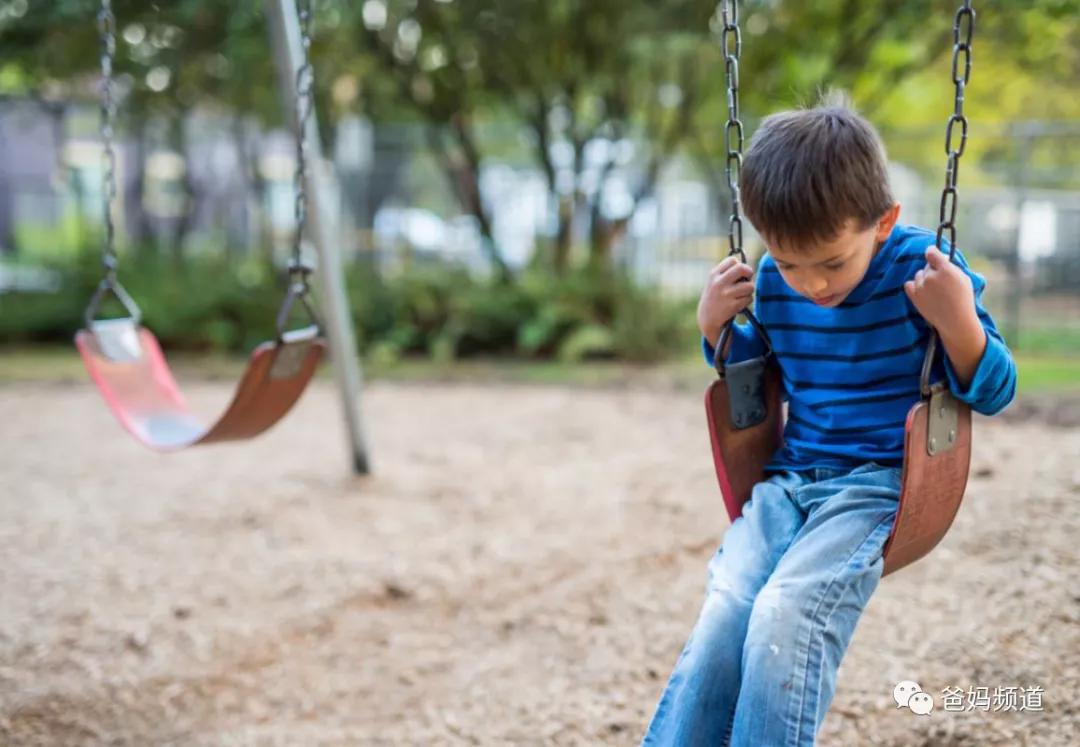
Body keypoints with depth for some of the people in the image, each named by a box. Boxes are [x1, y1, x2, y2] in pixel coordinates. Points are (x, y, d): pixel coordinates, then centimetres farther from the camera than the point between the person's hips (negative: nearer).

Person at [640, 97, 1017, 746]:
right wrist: (716, 328, 4)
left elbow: (994, 393, -2)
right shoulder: (772, 285, 5)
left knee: (784, 612, -30)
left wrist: (959, 323, -21)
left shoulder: (921, 269, -6)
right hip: (788, 481, 4)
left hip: (881, 483, -4)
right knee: (724, 615, -24)